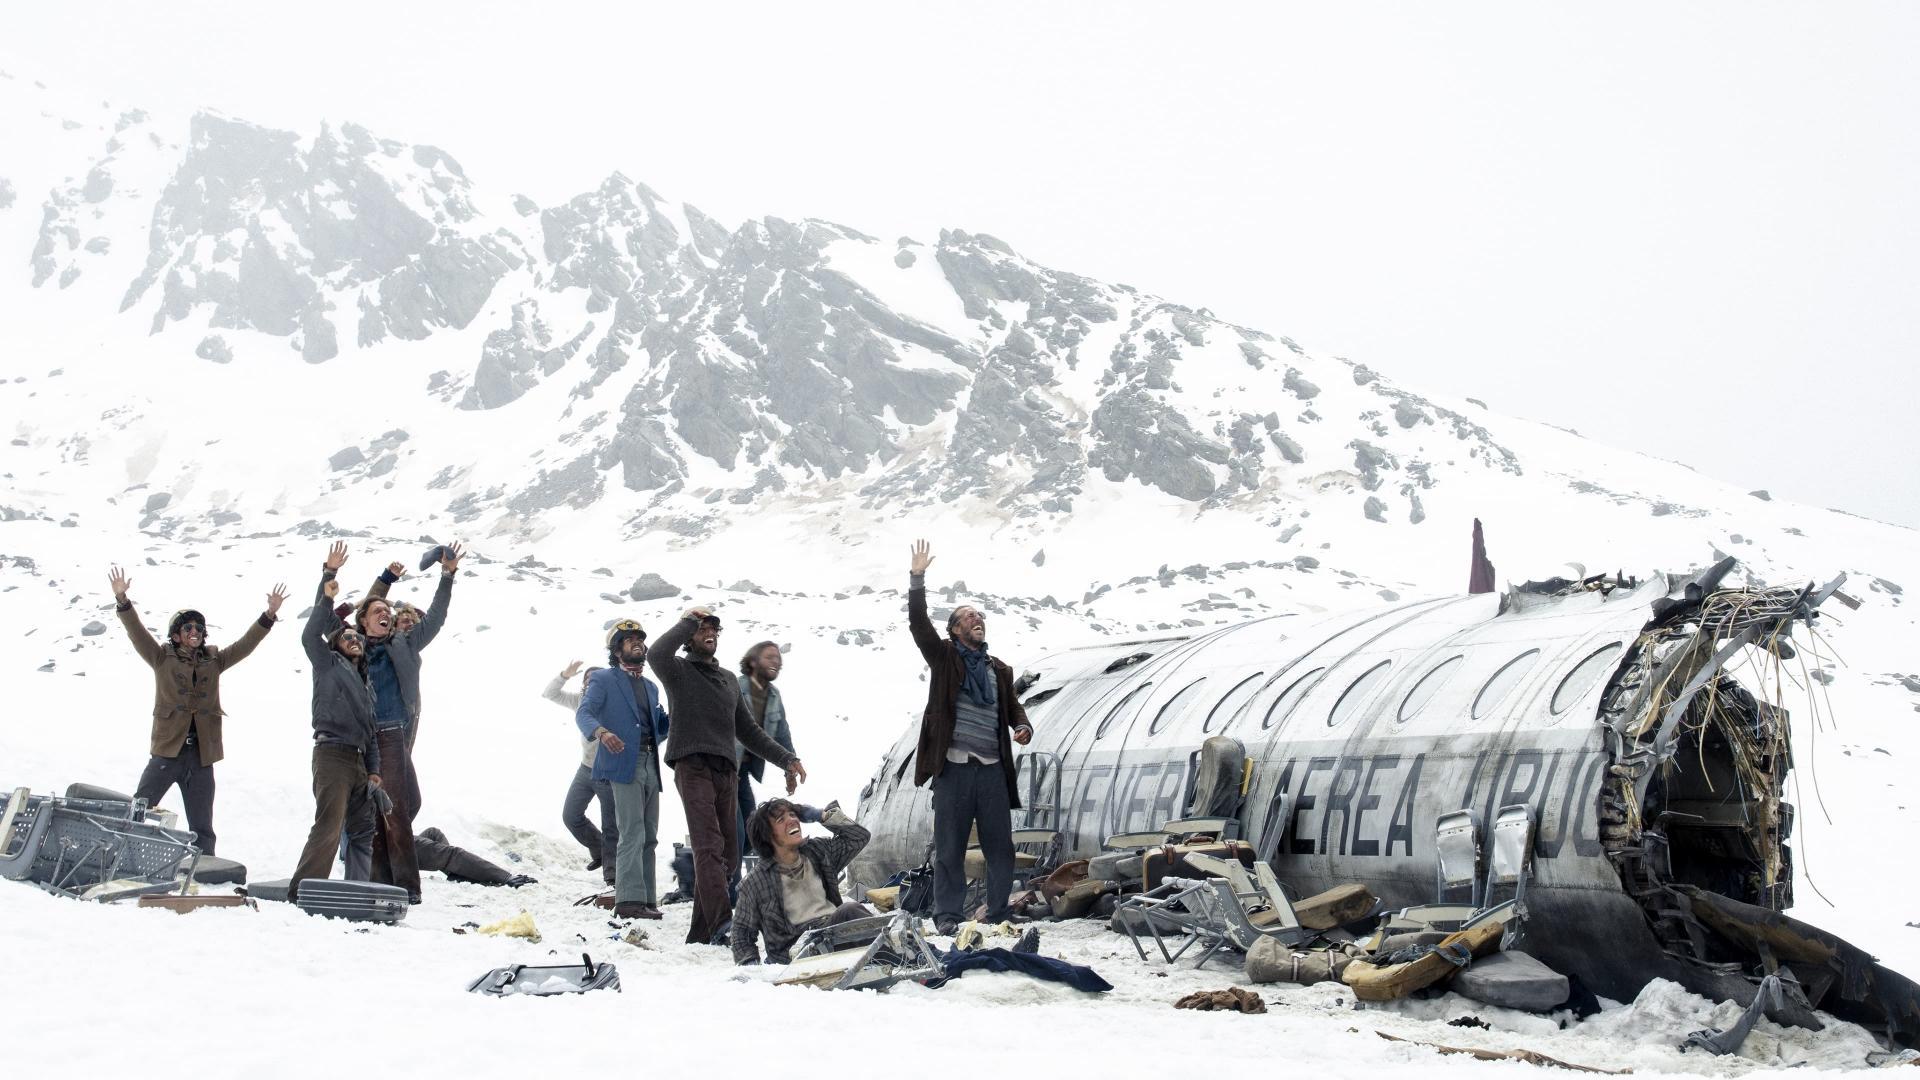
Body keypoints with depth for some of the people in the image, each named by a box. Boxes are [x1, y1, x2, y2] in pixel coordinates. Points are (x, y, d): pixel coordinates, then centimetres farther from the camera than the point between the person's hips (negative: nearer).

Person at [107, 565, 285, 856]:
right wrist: (122, 600, -19)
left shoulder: (214, 660, 12)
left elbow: (246, 644, 7)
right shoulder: (162, 658, 5)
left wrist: (269, 615, -4)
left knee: (202, 829, 8)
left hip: (202, 755, 3)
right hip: (168, 750, -3)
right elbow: (137, 633, -6)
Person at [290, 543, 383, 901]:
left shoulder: (365, 684, 27)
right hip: (332, 754, -8)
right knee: (328, 828, -17)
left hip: (359, 761, 8)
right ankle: (301, 894, -20)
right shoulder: (328, 665, 8)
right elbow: (310, 635, -8)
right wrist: (326, 595, -16)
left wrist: (374, 770, 16)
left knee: (363, 829, 8)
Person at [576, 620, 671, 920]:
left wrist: (672, 722, 6)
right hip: (624, 763, -7)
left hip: (650, 765, 7)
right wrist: (601, 732, -31)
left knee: (649, 837, 7)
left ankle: (645, 899, 11)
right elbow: (584, 713, -11)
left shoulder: (650, 687, 25)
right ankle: (629, 900, -17)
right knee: (633, 834, -15)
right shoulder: (603, 680, 3)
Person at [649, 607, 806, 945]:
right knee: (709, 848, -20)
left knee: (726, 854, 4)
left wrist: (787, 759, 23)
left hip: (727, 772, 7)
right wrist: (689, 621, -4)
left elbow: (747, 730, 30)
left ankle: (700, 933, 9)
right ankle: (721, 924, -31)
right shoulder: (679, 670, 7)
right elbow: (656, 654, -18)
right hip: (693, 766, -7)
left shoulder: (729, 679, 27)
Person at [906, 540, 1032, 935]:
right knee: (949, 846, 0)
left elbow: (1013, 708, 20)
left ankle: (999, 916, 12)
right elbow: (918, 624, -5)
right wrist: (917, 579, -15)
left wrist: (1023, 728, -3)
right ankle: (947, 916, 6)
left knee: (1001, 846, 4)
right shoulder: (944, 657, 7)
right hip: (954, 767, -4)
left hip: (992, 768, 4)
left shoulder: (999, 670, 19)